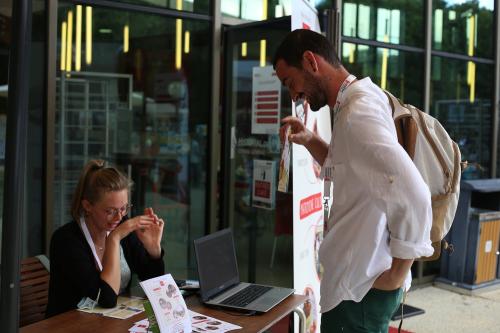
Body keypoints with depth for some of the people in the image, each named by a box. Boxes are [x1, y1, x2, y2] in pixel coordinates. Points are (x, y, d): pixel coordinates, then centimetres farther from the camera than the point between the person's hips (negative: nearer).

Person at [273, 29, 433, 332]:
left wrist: (397, 275, -20)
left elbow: (413, 196, -31)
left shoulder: (357, 113, -22)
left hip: (361, 288, -9)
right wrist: (311, 141, 6)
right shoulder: (360, 99, 8)